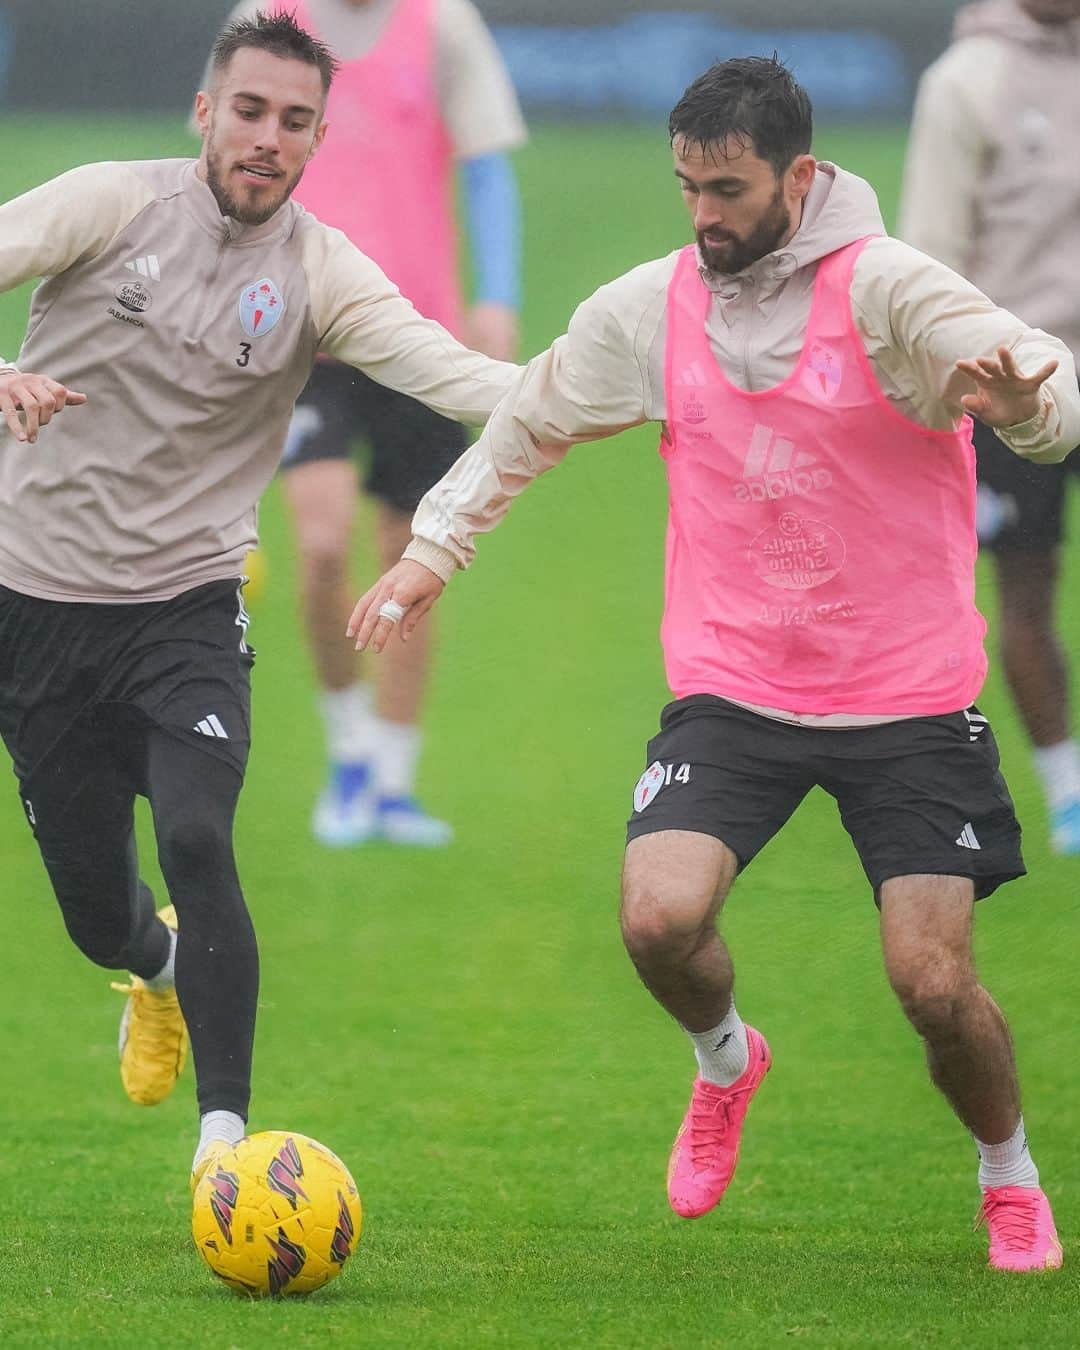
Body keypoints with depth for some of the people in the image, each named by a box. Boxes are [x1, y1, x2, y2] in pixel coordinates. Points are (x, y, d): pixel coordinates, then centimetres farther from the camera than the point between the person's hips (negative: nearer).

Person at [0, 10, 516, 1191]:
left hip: (185, 610, 0)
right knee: (95, 912, 7)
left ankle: (224, 1134, -22)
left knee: (196, 840, -25)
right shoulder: (109, 205, -6)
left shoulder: (319, 274, -5)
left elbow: (447, 372, -17)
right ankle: (164, 973, 46)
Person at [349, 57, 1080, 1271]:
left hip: (908, 697, -3)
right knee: (659, 918, -20)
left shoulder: (883, 289, -12)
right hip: (731, 689, 3)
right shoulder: (650, 308, 1)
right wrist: (432, 550, 18)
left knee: (934, 985, -10)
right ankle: (725, 1063, 16)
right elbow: (528, 419, 19)